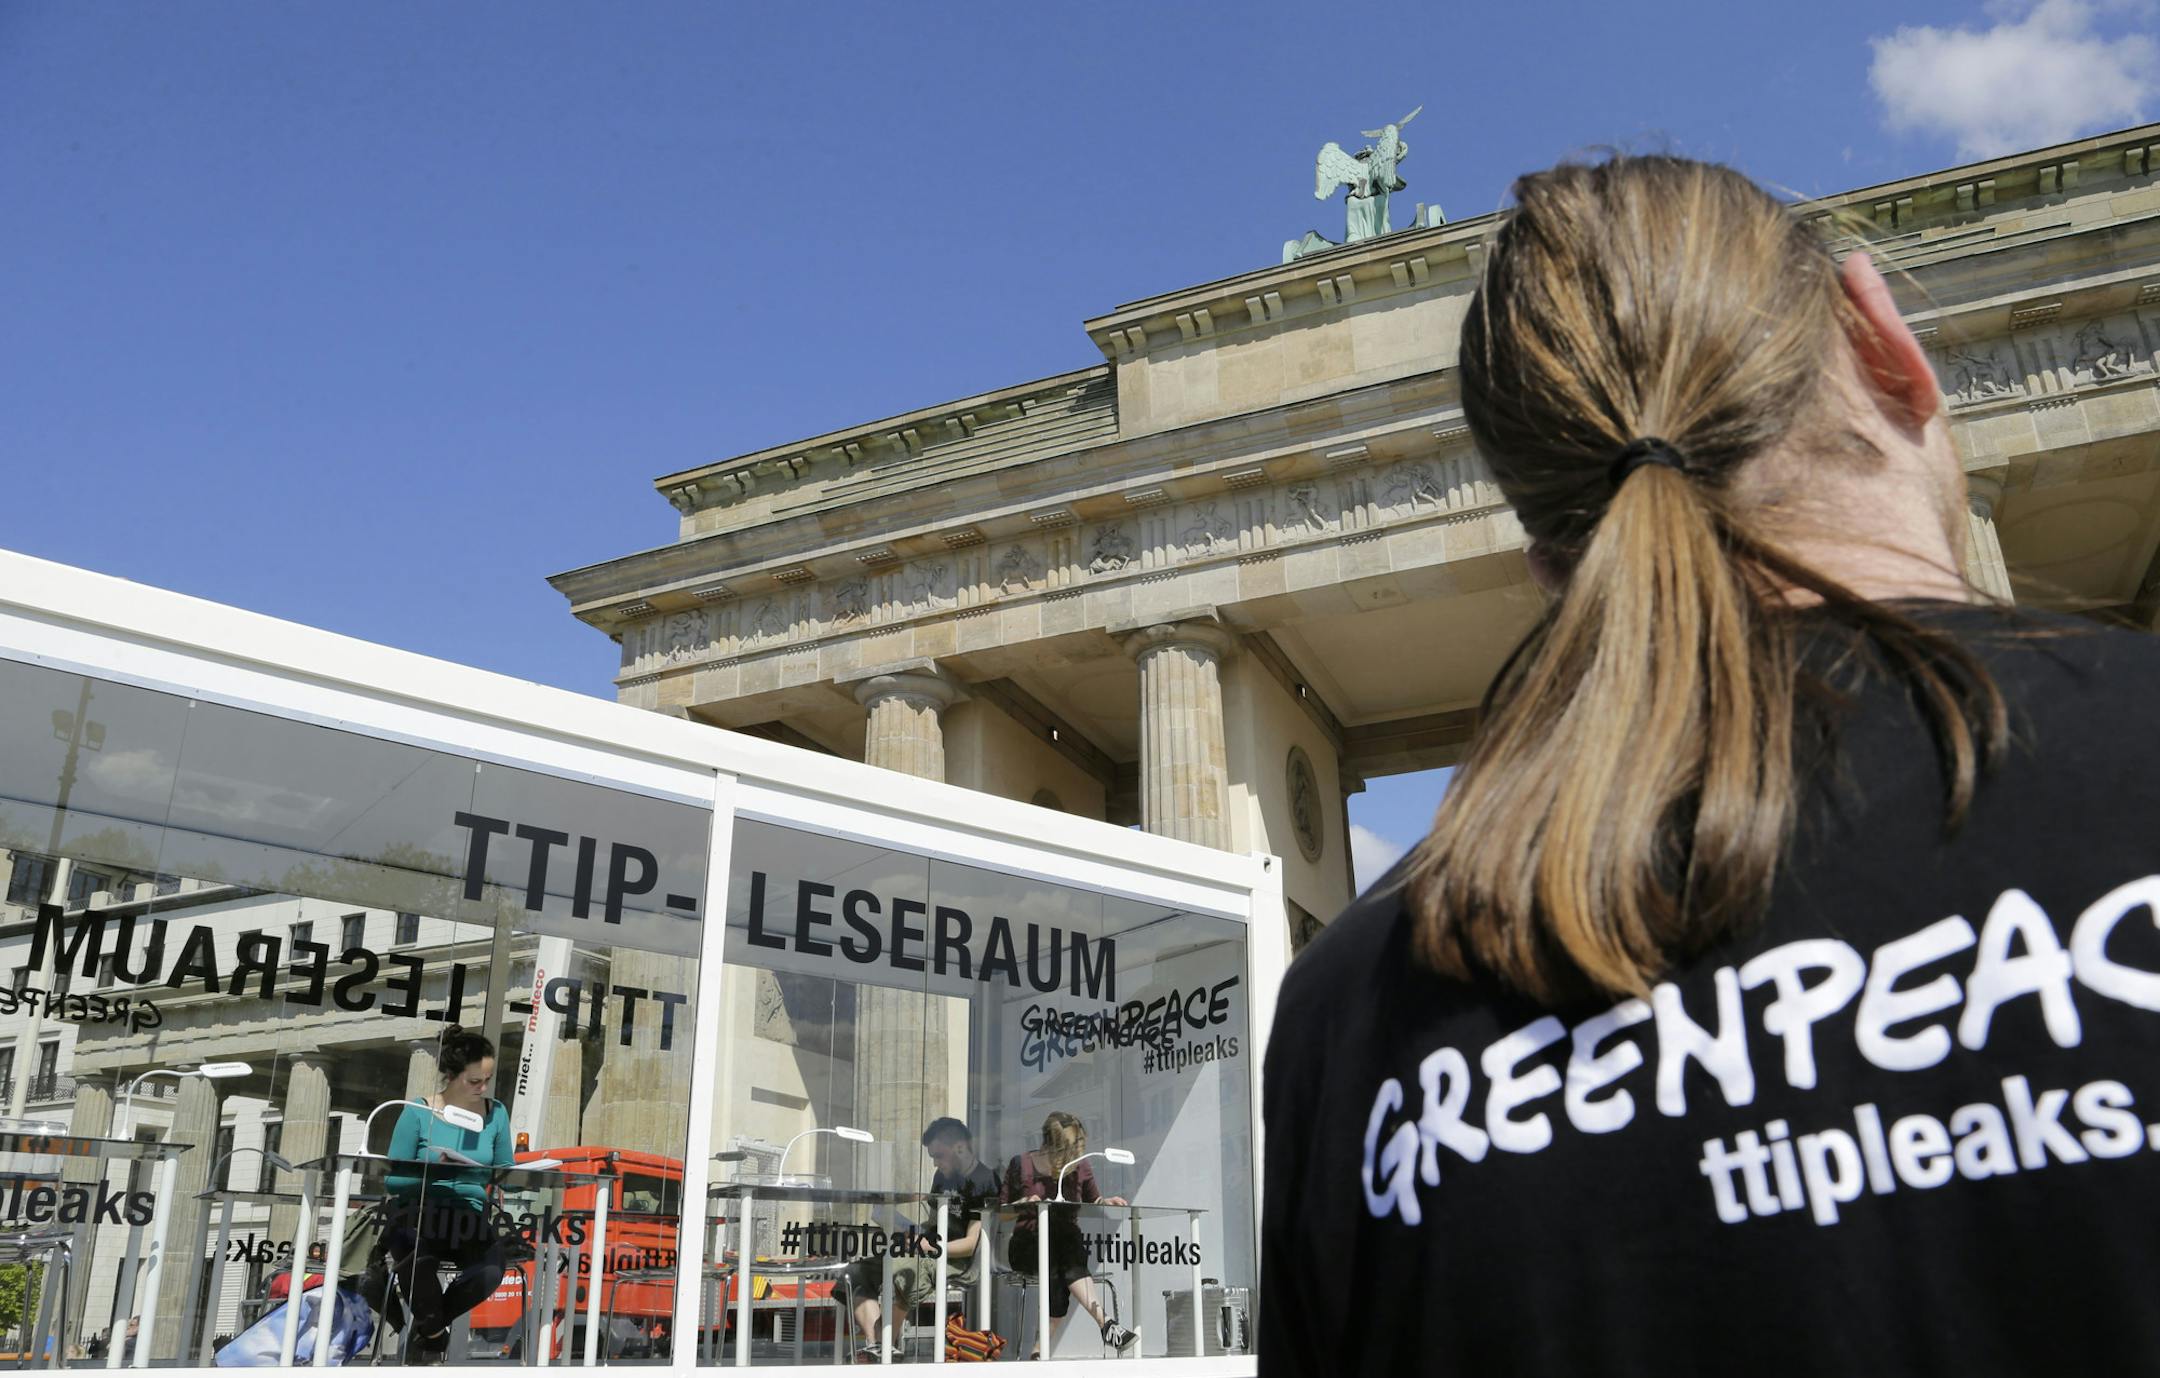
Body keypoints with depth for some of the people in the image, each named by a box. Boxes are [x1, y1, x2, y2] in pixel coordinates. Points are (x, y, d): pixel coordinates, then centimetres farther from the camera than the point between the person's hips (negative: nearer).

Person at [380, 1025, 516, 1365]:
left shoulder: (496, 1114, 8)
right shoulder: (419, 1113, -2)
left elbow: (507, 1171, 15)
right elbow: (392, 1179, -2)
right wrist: (432, 1168, -19)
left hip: (472, 1217, 2)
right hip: (418, 1213, -2)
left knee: (493, 1267, -31)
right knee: (418, 1241, -39)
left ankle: (428, 1322, 4)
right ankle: (434, 1334, -6)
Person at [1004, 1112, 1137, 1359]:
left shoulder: (1080, 1169, 11)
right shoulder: (1021, 1164, 2)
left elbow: (1093, 1202, 21)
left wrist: (1106, 1201, -2)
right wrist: (1024, 1203, -15)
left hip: (1066, 1246, 3)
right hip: (1028, 1245, -3)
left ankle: (1040, 1351, -33)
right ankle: (1105, 1322, -46)